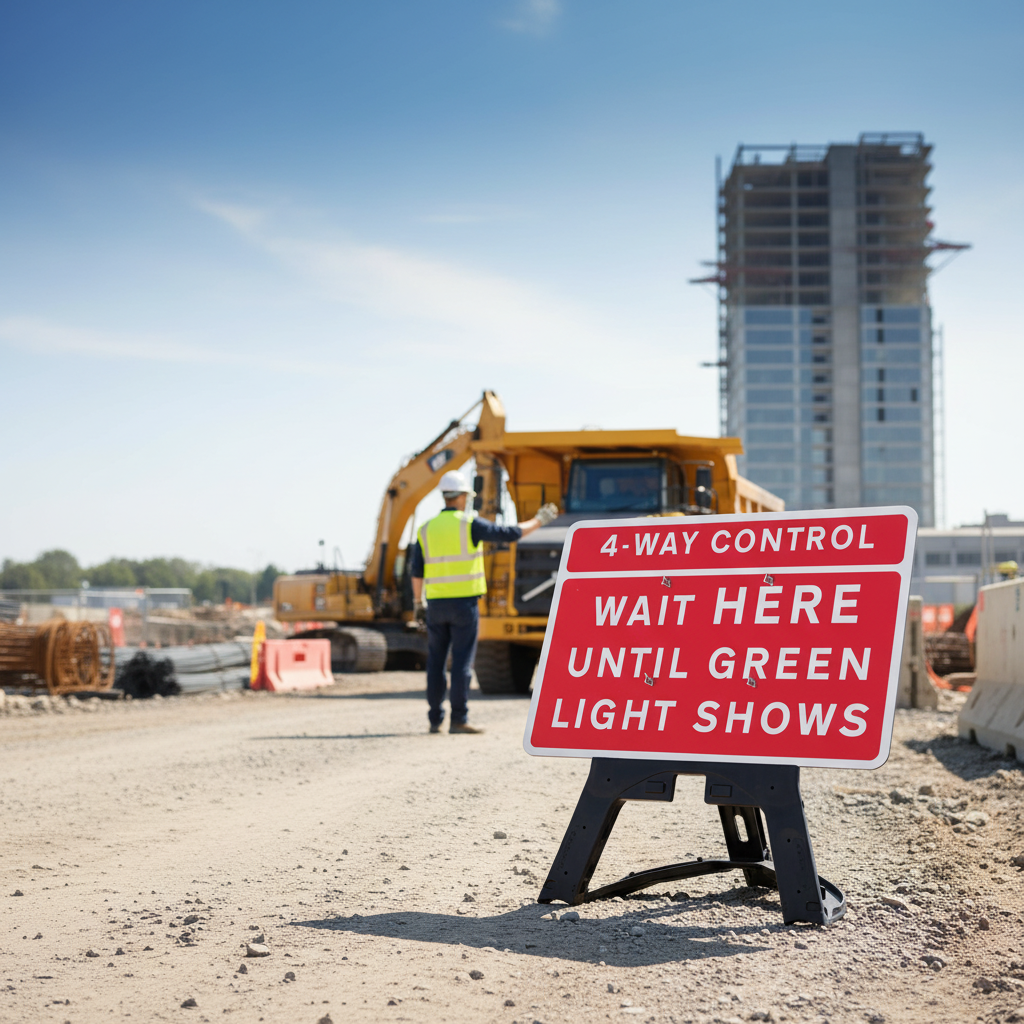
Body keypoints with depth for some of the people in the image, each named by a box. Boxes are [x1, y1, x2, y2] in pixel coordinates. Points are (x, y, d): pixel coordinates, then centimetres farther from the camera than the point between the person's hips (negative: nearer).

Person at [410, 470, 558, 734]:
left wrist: (418, 601, 19)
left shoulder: (426, 530, 6)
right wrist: (538, 521, 10)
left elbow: (417, 572, 6)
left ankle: (435, 720, 12)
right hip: (464, 603, -4)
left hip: (436, 604, 4)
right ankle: (458, 720, -5)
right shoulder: (470, 524, -6)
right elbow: (509, 534, -3)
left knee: (436, 662, 10)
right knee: (462, 662, -3)